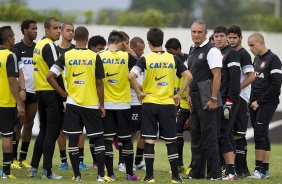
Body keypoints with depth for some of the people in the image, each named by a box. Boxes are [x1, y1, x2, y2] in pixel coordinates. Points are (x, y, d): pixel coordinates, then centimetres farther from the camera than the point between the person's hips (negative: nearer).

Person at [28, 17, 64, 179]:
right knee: (52, 132, -4)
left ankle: (34, 167, 14)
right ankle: (47, 171, -4)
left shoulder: (38, 45, 14)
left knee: (44, 130, 15)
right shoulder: (50, 46, -14)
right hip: (52, 93, -9)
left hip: (40, 92, 9)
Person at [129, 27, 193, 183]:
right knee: (171, 140, 7)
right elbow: (189, 76, -3)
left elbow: (132, 76, -17)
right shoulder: (173, 59, 2)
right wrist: (179, 94, 3)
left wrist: (139, 92, -5)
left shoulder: (145, 59, -4)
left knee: (149, 140, 3)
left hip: (149, 103, -1)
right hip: (168, 104, 1)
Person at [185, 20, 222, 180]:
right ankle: (197, 171, 19)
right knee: (195, 135, 12)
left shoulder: (211, 51, -11)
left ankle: (215, 173, -5)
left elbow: (217, 76, -17)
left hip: (206, 99, -9)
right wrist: (189, 95, 15)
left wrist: (213, 99, -21)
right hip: (194, 98, 9)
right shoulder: (192, 51, 16)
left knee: (209, 136, -8)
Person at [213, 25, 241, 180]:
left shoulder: (231, 54, -9)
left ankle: (231, 171, -15)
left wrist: (229, 101, -21)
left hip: (229, 100, -9)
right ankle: (229, 169, 12)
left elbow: (235, 80, -16)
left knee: (222, 135, -13)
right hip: (220, 101, 9)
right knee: (227, 135, 9)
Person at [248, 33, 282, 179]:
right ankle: (261, 168, 5)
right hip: (255, 103, 7)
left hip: (267, 103, -7)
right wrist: (252, 102, 9)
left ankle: (263, 169, -13)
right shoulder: (256, 59, 17)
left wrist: (259, 101, -13)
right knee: (260, 136, 5)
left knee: (260, 134, -14)